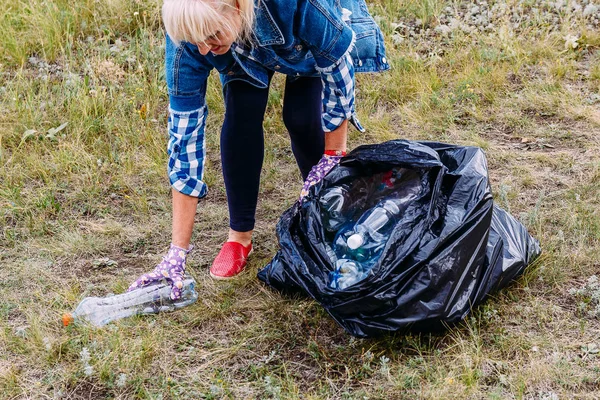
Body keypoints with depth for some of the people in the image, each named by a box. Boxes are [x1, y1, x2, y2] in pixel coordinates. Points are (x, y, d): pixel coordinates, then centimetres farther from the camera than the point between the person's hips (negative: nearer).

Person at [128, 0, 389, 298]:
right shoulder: (188, 33, -36)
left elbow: (337, 66, -28)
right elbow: (185, 135, -32)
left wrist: (333, 156, -22)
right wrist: (178, 252, -31)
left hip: (317, 40, -1)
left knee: (302, 117, -18)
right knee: (241, 119, -19)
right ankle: (239, 237, -1)